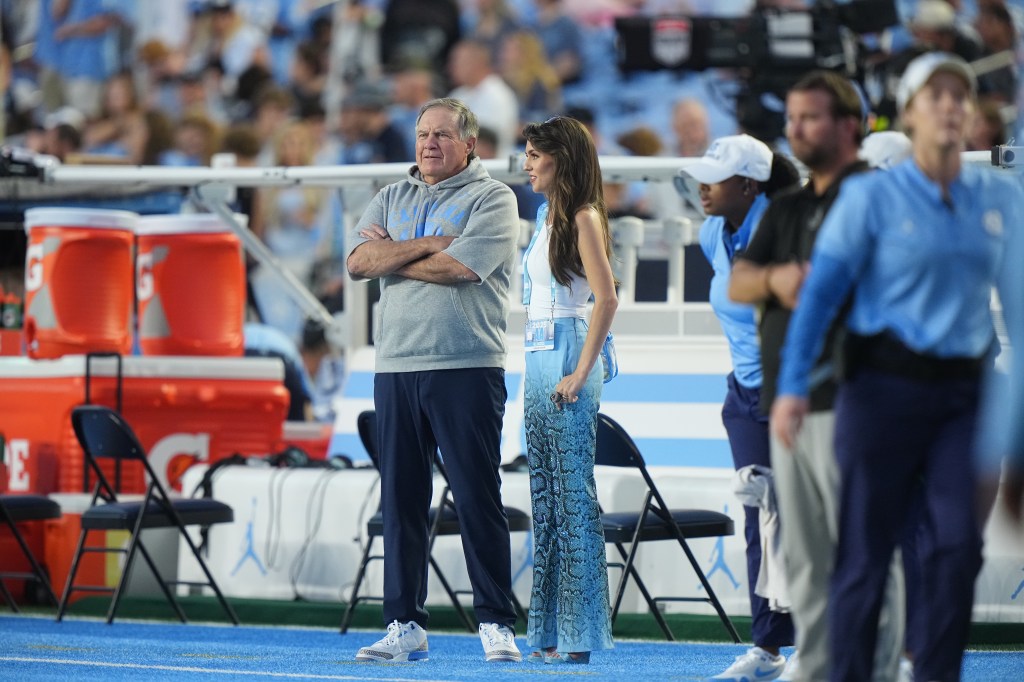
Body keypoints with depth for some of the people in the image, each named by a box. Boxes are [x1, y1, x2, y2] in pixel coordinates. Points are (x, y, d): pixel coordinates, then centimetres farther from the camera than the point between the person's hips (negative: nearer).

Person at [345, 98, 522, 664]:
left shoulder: (491, 199, 2)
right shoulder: (392, 199, 18)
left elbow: (462, 266, -14)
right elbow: (358, 260, 2)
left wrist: (391, 255, -1)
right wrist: (426, 245, -7)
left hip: (467, 367, -5)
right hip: (395, 367, 5)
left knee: (478, 500, -5)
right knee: (400, 500, 4)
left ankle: (496, 623, -1)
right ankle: (405, 626, 8)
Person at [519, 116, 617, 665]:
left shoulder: (582, 218, -9)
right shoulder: (548, 216, 17)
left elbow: (606, 299, -18)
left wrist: (580, 373, -20)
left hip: (566, 361, -9)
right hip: (538, 361, 9)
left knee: (573, 496, -7)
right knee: (545, 500, 9)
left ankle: (577, 636, -5)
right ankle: (549, 634, 12)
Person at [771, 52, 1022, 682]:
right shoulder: (872, 197, -3)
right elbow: (822, 291, -7)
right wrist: (793, 386, -15)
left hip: (965, 391, 3)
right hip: (886, 385, -2)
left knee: (959, 545, -9)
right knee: (867, 546, 1)